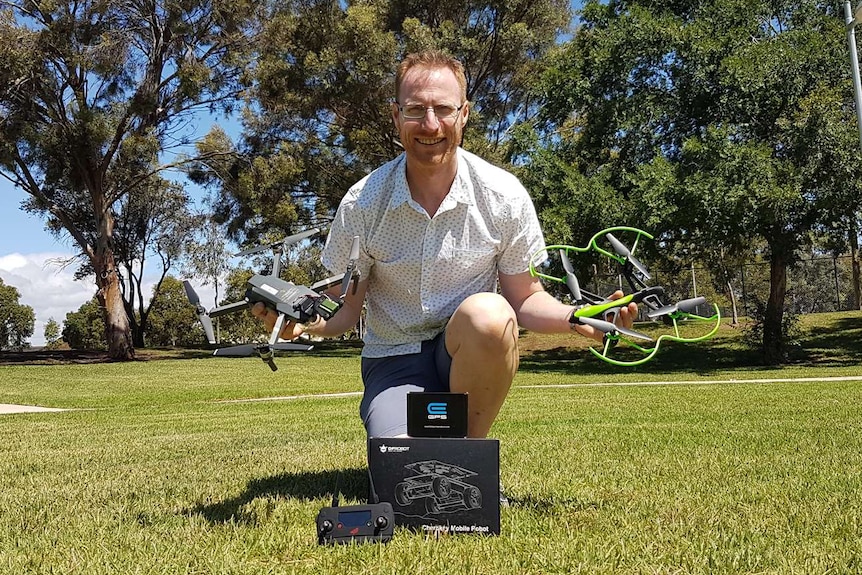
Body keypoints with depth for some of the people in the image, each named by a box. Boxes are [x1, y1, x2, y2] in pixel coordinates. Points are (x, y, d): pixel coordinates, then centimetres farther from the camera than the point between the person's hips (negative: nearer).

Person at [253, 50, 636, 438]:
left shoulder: (505, 197, -8)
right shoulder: (362, 203, -9)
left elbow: (525, 300, -1)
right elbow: (345, 307, -2)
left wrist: (576, 317, -22)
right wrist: (303, 322, -24)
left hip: (472, 354, 1)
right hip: (394, 361, 0)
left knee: (487, 314, -34)